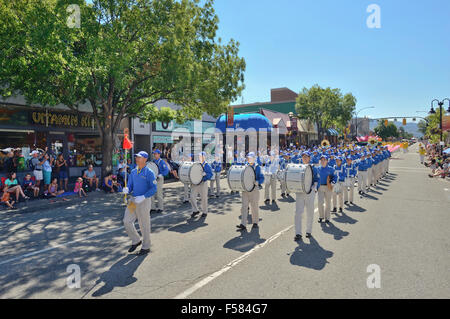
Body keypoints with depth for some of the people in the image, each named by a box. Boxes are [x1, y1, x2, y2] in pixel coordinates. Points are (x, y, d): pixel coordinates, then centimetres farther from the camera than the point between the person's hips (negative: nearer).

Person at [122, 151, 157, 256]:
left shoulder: (149, 173, -10)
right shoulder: (133, 172, 10)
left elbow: (153, 189, -15)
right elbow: (130, 186, 13)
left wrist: (143, 197, -26)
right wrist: (127, 190, -11)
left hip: (144, 201, -6)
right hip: (133, 200, 7)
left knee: (144, 225, 2)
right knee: (127, 221, 6)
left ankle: (146, 247, 19)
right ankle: (136, 241, 27)